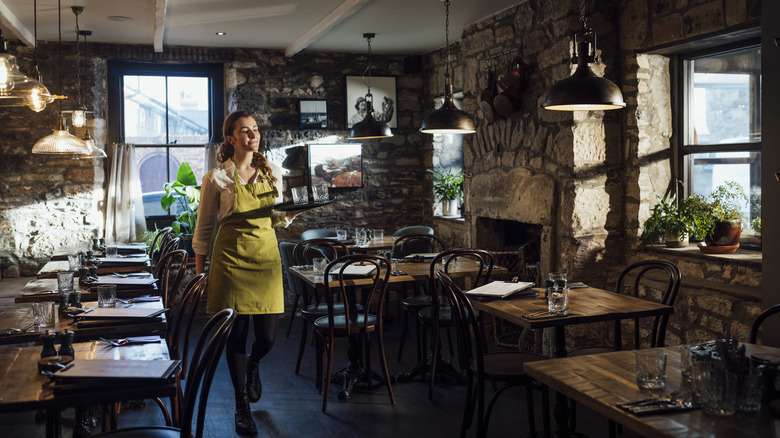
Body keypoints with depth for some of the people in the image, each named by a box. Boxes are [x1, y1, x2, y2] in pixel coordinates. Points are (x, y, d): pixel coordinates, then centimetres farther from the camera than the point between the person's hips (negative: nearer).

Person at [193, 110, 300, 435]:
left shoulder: (273, 173, 8)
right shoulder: (217, 178, -3)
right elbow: (204, 227, 3)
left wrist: (290, 213, -6)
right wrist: (199, 270, 2)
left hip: (266, 256, 3)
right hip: (231, 259, -3)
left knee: (267, 337, 1)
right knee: (236, 334, 2)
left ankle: (253, 366, 39)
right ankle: (242, 406, 20)